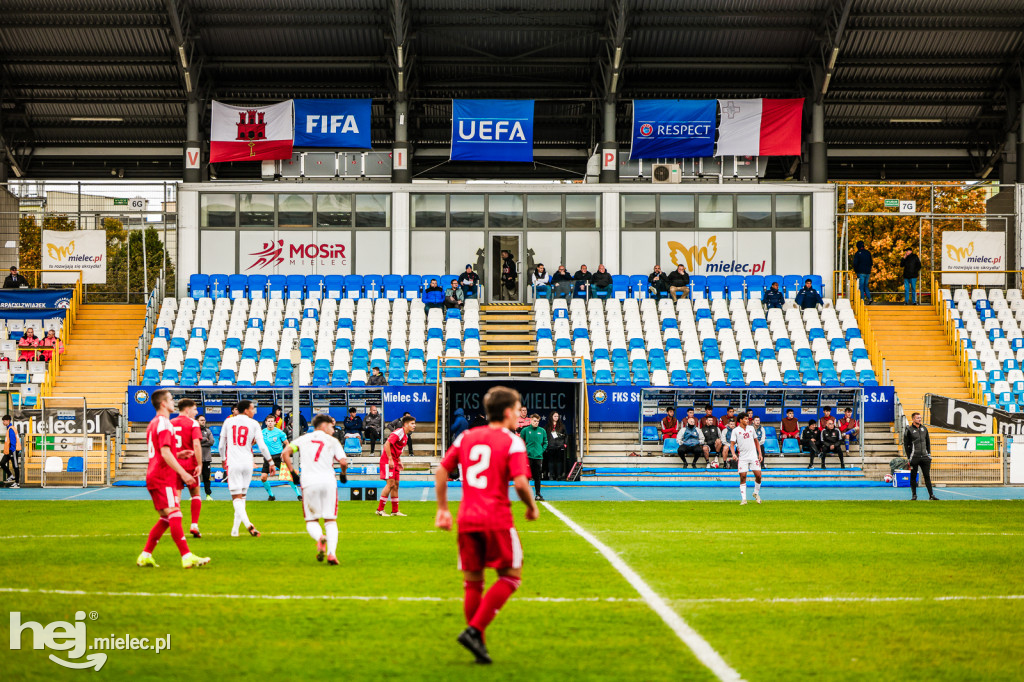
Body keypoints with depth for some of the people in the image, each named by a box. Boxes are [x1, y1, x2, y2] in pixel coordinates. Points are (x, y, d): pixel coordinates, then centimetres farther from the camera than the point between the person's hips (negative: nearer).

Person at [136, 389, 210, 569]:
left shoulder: (153, 423, 19)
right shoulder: (164, 423, -12)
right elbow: (165, 453, -20)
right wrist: (183, 473, -22)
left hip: (154, 476, 10)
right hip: (163, 478, -10)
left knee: (165, 518, 12)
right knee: (175, 515, -13)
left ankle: (145, 556, 11)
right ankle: (187, 557, -18)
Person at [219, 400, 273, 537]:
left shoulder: (228, 422, 6)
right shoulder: (254, 424, 2)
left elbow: (221, 446, 12)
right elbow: (262, 446, -3)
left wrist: (224, 459, 29)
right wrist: (270, 462, 6)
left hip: (233, 463, -1)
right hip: (248, 463, 1)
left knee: (236, 497, -6)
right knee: (242, 496, 14)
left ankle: (248, 524, -27)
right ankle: (235, 529, 15)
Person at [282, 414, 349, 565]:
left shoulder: (302, 439, 16)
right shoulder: (332, 441, 10)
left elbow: (285, 453, 4)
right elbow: (343, 462, -1)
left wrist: (293, 473, 12)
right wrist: (343, 475, 18)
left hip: (309, 483, 1)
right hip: (328, 482, -1)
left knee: (311, 520, 11)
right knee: (330, 520, 7)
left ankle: (320, 538, -22)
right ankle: (332, 553, -13)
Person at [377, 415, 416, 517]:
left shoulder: (405, 436, 15)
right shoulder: (399, 432, -15)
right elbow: (387, 444, -23)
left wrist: (399, 461, 15)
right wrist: (390, 460, -23)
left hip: (394, 461, 10)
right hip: (387, 460, -10)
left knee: (396, 484, 9)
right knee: (390, 484, -13)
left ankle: (395, 511, 13)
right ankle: (380, 509, -9)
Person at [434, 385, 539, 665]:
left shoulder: (466, 437, 12)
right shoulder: (512, 442, -4)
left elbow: (441, 472, 9)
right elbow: (520, 482, -15)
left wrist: (443, 509, 15)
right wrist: (532, 507, 3)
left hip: (467, 519, 5)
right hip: (497, 519, -5)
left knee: (472, 583, 13)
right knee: (511, 576, 8)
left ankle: (478, 642, 13)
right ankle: (474, 630, -7)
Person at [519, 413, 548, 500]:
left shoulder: (542, 431, 7)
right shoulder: (525, 430, 0)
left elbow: (545, 442, 16)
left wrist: (542, 450, 4)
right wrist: (524, 451, -4)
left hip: (538, 457, 2)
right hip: (528, 456, -2)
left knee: (537, 477, 7)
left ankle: (538, 494, 12)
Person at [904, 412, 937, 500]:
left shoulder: (924, 428, 12)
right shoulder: (909, 430, -3)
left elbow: (928, 442, 19)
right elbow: (906, 445, -2)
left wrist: (929, 453, 11)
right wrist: (909, 458, -6)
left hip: (924, 457, 4)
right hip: (914, 458, -4)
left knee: (927, 476, 2)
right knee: (913, 477, 2)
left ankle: (931, 495, 3)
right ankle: (914, 495, 11)